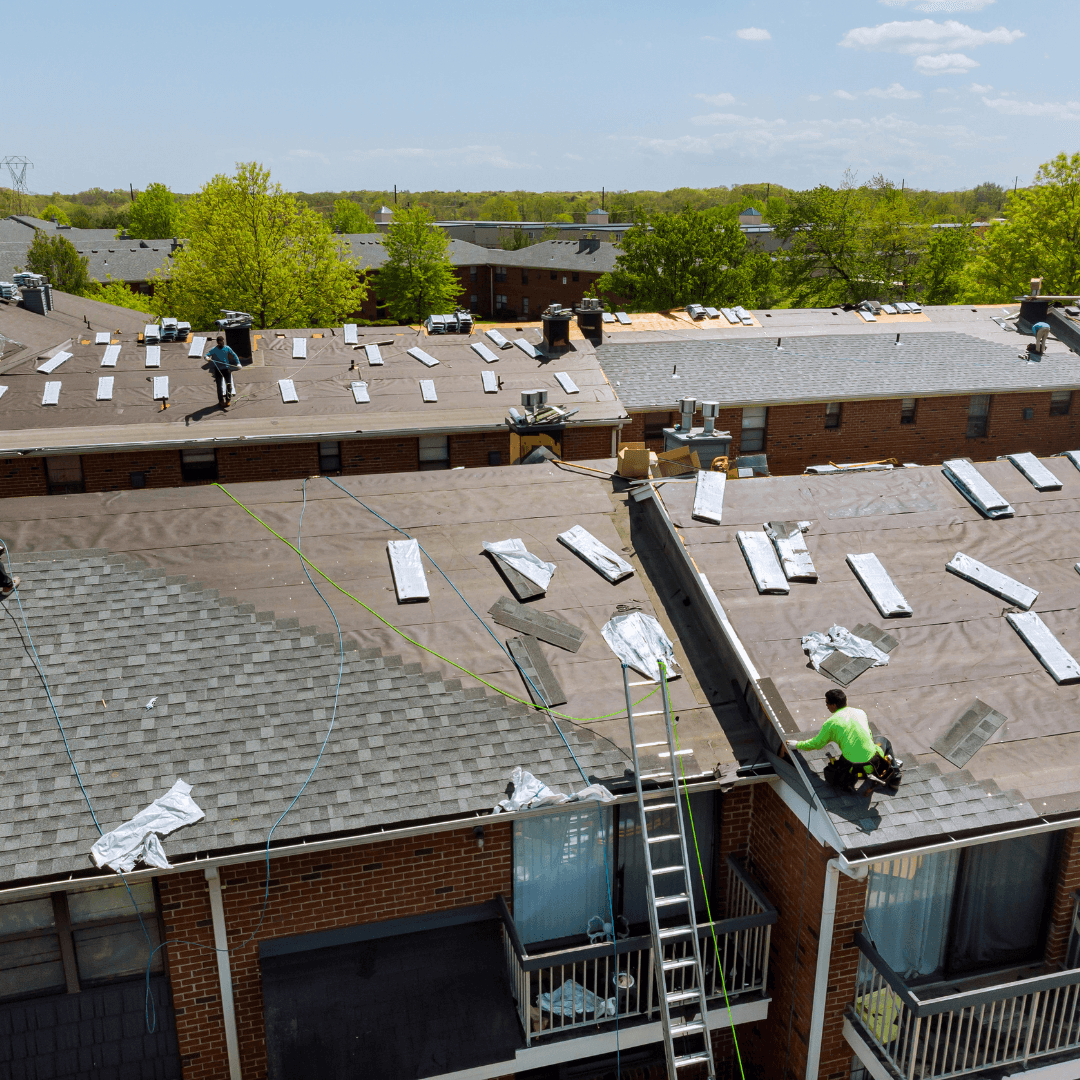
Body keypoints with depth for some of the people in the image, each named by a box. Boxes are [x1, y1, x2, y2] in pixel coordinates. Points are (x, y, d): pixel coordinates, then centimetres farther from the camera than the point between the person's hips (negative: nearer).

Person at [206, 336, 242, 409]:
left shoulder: (227, 348, 1)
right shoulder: (214, 350, -5)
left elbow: (234, 355, 7)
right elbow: (207, 355, -13)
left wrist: (238, 363, -4)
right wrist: (207, 357, -37)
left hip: (226, 368, 1)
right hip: (218, 369, -1)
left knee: (229, 384, 1)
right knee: (219, 386, 2)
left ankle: (228, 399, 15)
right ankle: (221, 400, 13)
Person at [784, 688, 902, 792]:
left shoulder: (830, 723, -5)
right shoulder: (860, 713, 7)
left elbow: (817, 743, 6)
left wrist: (798, 745, 22)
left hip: (853, 767, -3)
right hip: (873, 762, 3)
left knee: (829, 772, 27)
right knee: (885, 742, 34)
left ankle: (848, 780, -5)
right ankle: (893, 776, 18)